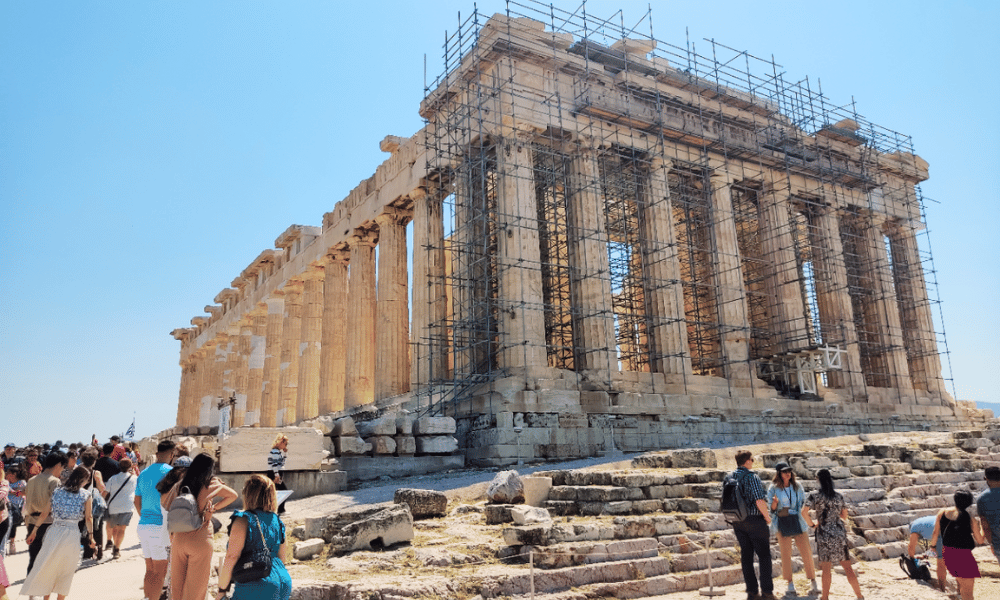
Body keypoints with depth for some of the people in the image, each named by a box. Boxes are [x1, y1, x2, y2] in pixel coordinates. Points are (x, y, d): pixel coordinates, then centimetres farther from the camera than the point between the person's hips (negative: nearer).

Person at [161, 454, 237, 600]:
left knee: (177, 584, 17)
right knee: (195, 588, 6)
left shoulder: (179, 485, 3)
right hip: (200, 540, -4)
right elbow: (233, 495, 8)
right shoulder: (211, 485, -5)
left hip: (179, 538, 4)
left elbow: (163, 501, 16)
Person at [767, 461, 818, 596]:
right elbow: (771, 509, 1)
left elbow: (804, 502, 15)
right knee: (785, 554, 4)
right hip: (782, 523, -1)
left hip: (798, 522, 1)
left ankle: (814, 583, 9)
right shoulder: (773, 488, -1)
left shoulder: (797, 486, 5)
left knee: (806, 552, -1)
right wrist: (774, 503, -20)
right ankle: (790, 584, 15)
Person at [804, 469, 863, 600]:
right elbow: (844, 516, 14)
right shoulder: (838, 496, 6)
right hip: (840, 533, 3)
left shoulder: (815, 495, -7)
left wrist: (812, 523, -2)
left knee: (826, 568, 4)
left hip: (824, 534, -3)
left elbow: (804, 512, -17)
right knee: (847, 566, 10)